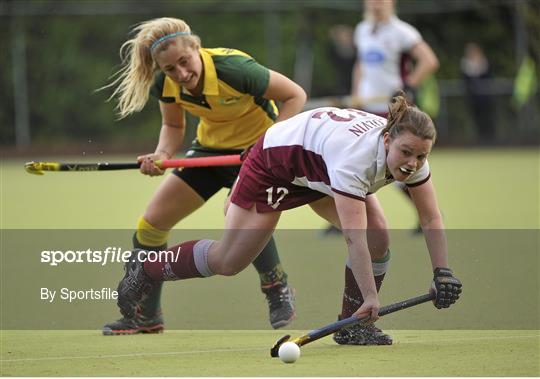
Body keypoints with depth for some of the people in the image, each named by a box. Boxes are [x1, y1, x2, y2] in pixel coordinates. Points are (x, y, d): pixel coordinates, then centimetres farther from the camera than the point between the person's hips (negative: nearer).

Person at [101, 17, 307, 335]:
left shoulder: (232, 69, -34)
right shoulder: (165, 84, -17)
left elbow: (295, 95, -23)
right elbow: (173, 126, 3)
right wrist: (162, 154, -18)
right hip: (212, 146, 6)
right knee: (153, 221, 1)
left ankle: (279, 291, -10)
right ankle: (145, 316, 20)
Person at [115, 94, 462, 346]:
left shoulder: (412, 155, -23)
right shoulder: (356, 155, -44)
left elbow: (432, 219, -13)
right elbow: (354, 237, -47)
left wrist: (443, 273, -23)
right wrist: (370, 296, -49)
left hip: (322, 167, 7)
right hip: (275, 160, -6)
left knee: (378, 237, -15)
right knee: (227, 262, -1)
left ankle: (352, 325, 2)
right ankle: (146, 269, 24)